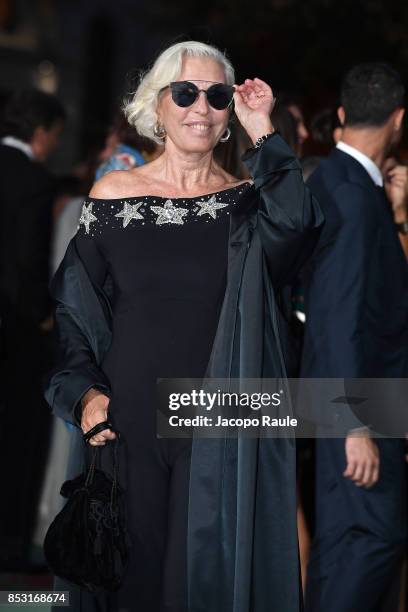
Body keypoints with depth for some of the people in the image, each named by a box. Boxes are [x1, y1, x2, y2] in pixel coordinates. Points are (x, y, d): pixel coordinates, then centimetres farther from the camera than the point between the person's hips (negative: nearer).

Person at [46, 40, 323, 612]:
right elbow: (74, 308, 7)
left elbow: (294, 227, -21)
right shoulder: (113, 194, 3)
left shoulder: (247, 201, 3)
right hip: (127, 418, 0)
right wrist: (84, 392, -5)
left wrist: (264, 135, -16)